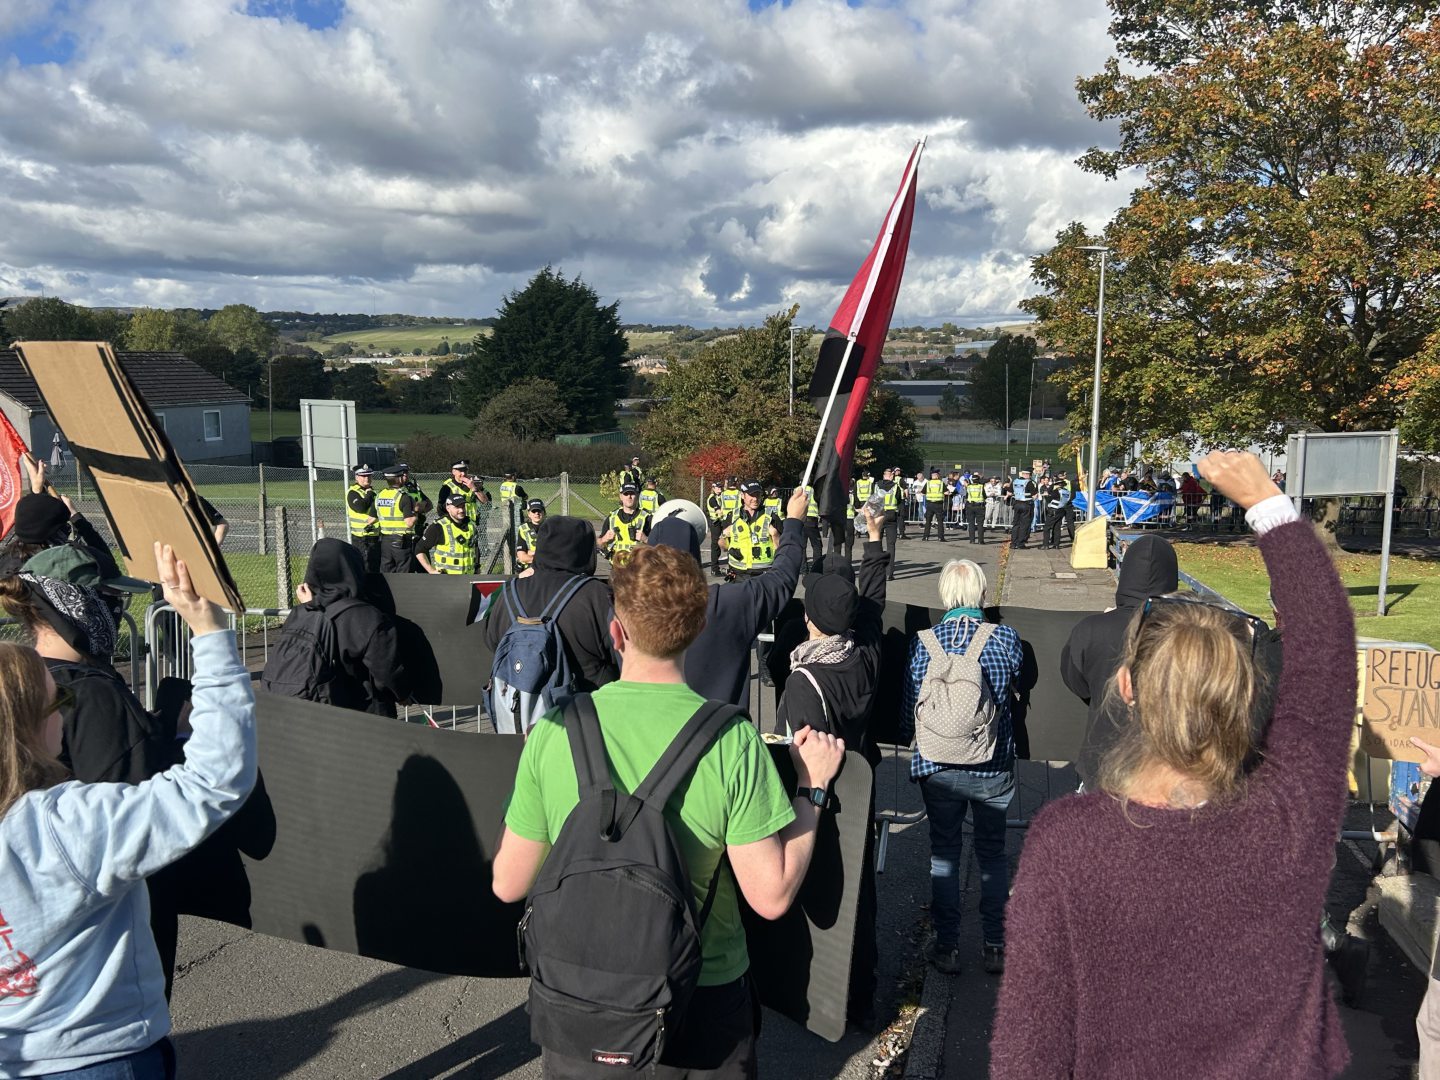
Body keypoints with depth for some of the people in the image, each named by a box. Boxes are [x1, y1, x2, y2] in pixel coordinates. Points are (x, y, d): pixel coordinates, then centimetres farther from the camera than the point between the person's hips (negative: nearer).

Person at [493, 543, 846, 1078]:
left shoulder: (553, 732, -15)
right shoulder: (731, 740, -20)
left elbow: (509, 884, -6)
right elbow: (771, 897, -16)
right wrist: (812, 786, -4)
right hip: (704, 1005, 0)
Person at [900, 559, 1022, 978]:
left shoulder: (924, 642, -10)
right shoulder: (1006, 638, -10)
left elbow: (910, 708, -4)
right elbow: (1015, 687, 8)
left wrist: (909, 738, 15)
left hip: (937, 767, 0)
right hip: (993, 767, 0)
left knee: (944, 854, 13)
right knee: (993, 853, 16)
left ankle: (947, 947, 20)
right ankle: (995, 947, 24)